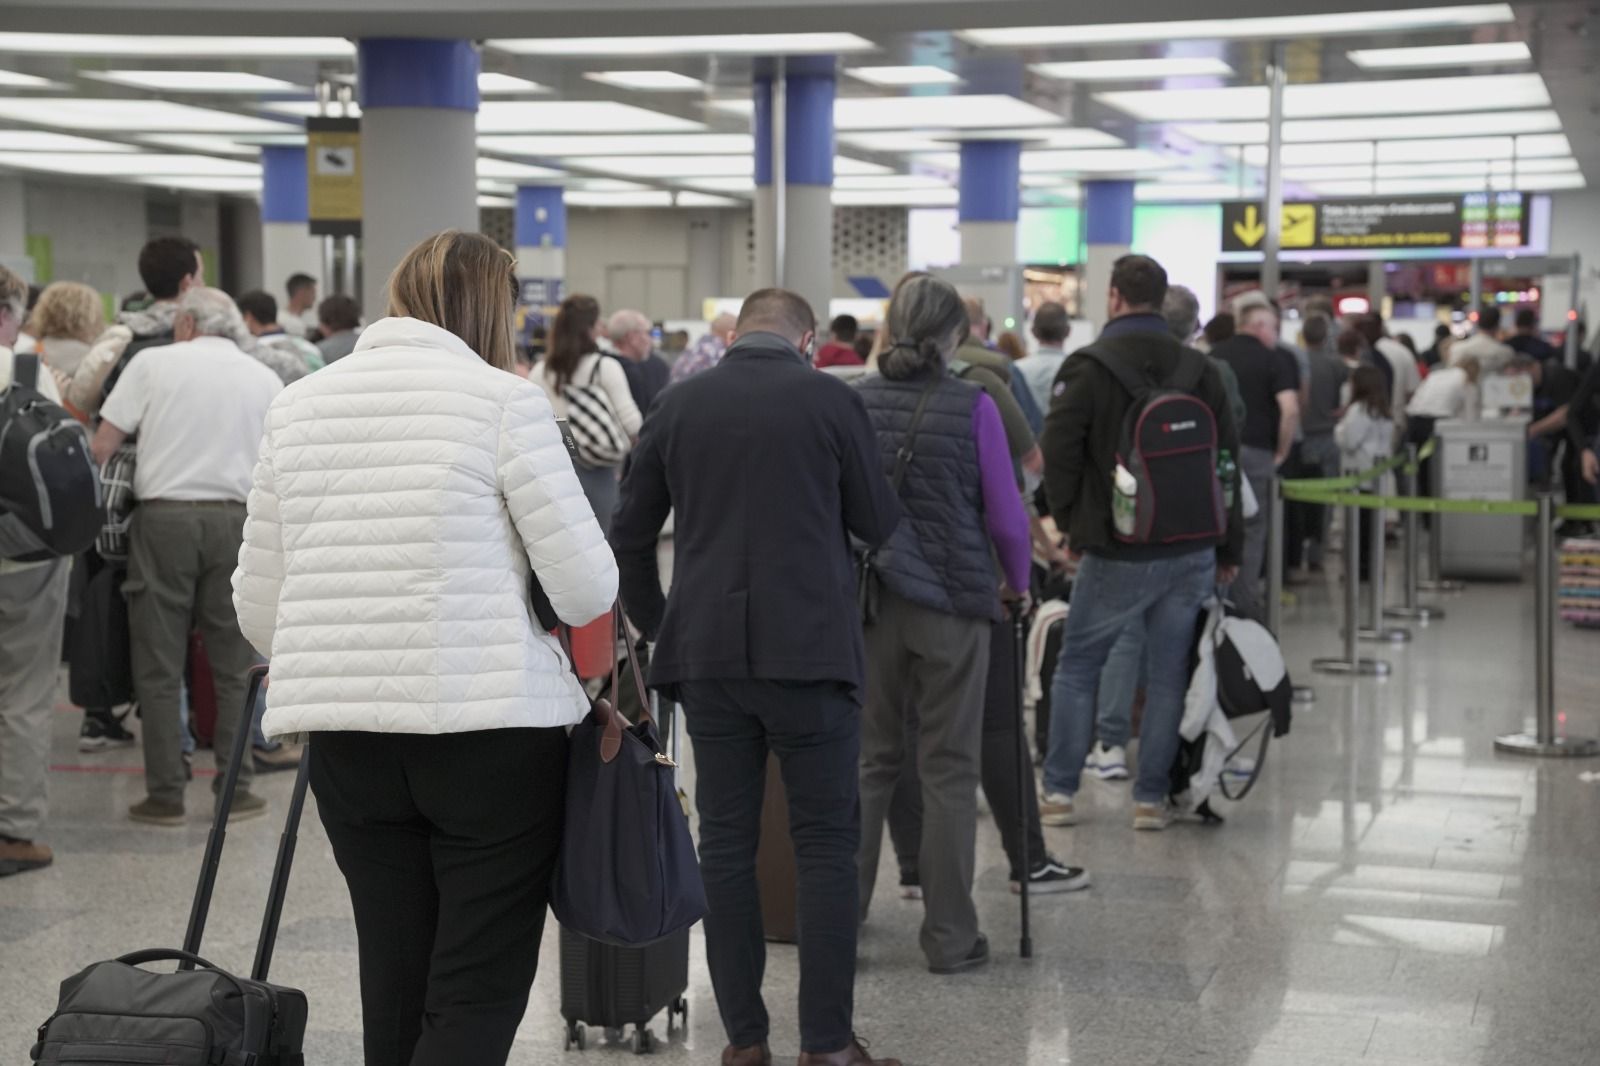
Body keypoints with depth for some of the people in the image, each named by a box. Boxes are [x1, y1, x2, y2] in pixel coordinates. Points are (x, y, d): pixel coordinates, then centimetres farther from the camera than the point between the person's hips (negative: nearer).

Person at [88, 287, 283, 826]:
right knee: (233, 665, 9)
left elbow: (102, 447, -1)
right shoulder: (265, 378, 11)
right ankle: (235, 787, 9)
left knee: (158, 665, 4)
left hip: (163, 515, -2)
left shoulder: (153, 362, 4)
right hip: (233, 519, 2)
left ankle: (165, 794, 5)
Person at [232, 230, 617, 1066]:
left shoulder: (297, 405, 8)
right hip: (491, 724, -5)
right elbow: (586, 587, -7)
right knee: (479, 994, 1)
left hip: (348, 742, 5)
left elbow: (257, 606, 11)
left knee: (395, 993, 13)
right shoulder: (504, 401, -6)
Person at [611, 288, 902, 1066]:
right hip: (810, 650, -3)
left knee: (726, 844, 8)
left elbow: (630, 534, 9)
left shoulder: (678, 404, 5)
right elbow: (879, 524, 5)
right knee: (826, 845, 3)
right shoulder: (832, 401, -3)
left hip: (707, 652, 3)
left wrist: (654, 622, 22)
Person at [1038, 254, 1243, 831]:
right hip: (1192, 552, 3)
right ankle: (1152, 797, 10)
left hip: (1117, 553, -3)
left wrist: (1073, 523, 6)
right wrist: (1228, 549, 15)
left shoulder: (1086, 369, -7)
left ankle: (1059, 792, 10)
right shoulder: (1199, 370, 5)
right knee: (1169, 674, 9)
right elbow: (1227, 459, 9)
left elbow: (1060, 455, -10)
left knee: (1076, 668, 10)